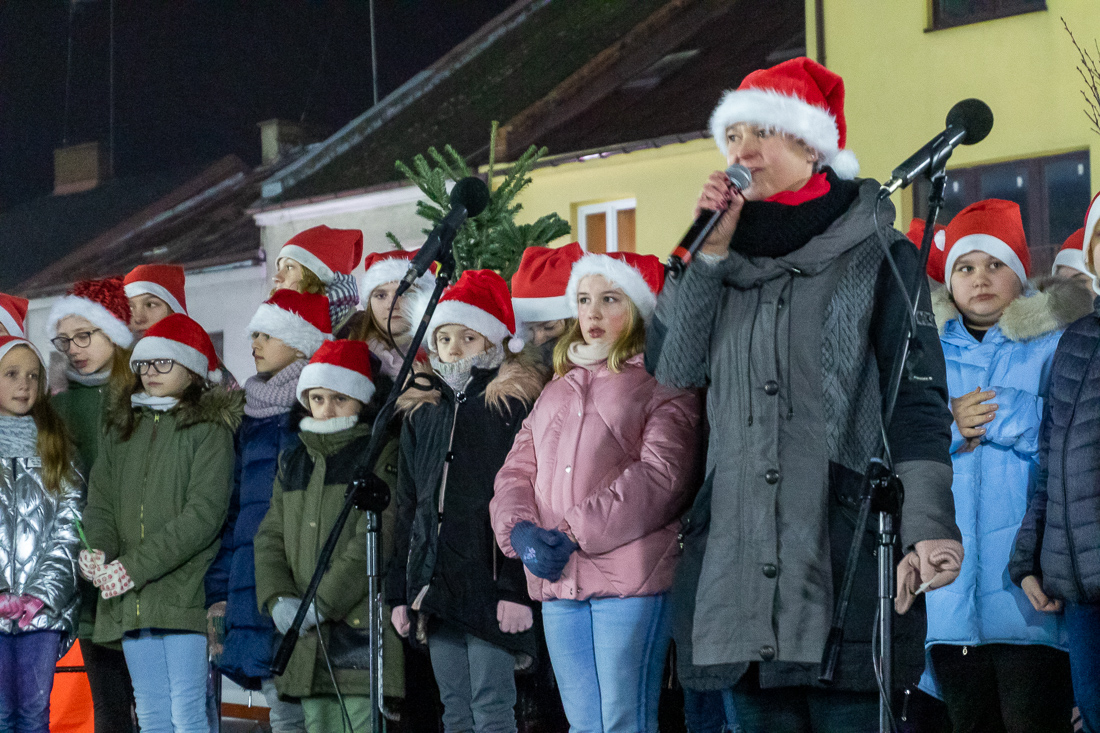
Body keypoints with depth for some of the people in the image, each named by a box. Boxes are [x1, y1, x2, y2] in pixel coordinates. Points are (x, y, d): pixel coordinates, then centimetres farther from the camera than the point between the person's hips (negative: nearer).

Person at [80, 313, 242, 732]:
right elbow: (99, 501, 13)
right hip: (131, 601, 6)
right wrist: (100, 550, -10)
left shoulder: (209, 429, -2)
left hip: (184, 592, -6)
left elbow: (204, 513, -12)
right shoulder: (122, 430, 19)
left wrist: (135, 566, -16)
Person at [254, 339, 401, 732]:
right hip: (307, 639, 6)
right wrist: (277, 597, -4)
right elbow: (271, 535, 14)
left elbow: (375, 539, -11)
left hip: (361, 624, -6)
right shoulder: (293, 462, 19)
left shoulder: (383, 455, -1)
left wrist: (324, 602, -15)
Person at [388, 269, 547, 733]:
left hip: (490, 585, -6)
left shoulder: (515, 405, -3)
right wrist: (400, 590, 15)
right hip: (435, 586, 6)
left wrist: (517, 587, -17)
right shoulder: (421, 411, 17)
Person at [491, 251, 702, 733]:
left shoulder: (662, 383, 2)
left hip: (630, 574, -6)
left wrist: (576, 533, -15)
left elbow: (660, 476, -12)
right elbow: (517, 470, 16)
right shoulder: (558, 390, 24)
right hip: (557, 583, 6)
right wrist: (520, 529, -6)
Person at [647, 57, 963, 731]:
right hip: (739, 557, 5)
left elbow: (917, 397, -5)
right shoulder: (729, 261, 18)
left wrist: (928, 525, -16)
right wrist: (709, 252, -1)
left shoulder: (877, 254, 3)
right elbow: (672, 367, 6)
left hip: (846, 559, -5)